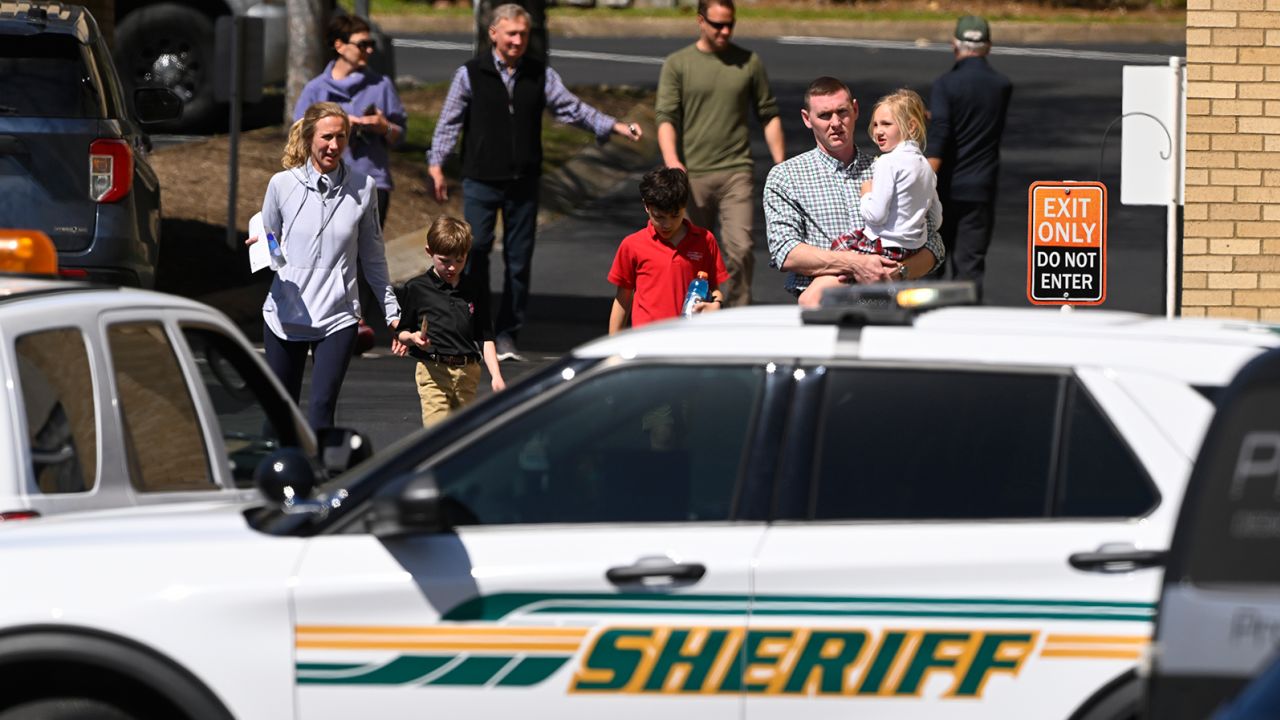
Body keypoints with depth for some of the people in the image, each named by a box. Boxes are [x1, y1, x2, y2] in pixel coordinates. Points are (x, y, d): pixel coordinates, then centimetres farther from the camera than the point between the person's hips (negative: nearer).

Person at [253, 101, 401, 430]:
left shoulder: (362, 188, 1)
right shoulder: (282, 184, -1)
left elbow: (372, 257, 11)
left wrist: (392, 312, 13)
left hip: (338, 317, -1)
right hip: (285, 315, 1)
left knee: (322, 409, -12)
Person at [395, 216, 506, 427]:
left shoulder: (473, 290, 10)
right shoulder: (417, 289, 1)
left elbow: (486, 338, 11)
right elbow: (401, 332, 5)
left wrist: (496, 376, 2)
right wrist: (412, 338, -18)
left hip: (468, 373, 4)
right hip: (433, 372, -4)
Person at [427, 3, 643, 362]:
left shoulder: (541, 76, 8)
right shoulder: (470, 74, 2)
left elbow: (571, 108, 4)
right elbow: (449, 122, 3)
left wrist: (614, 126, -8)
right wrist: (436, 164, -6)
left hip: (523, 183, 2)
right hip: (481, 180, -2)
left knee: (519, 259, 4)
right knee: (475, 250, -9)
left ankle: (507, 334, 12)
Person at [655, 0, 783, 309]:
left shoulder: (749, 63, 9)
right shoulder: (677, 64, 3)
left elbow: (769, 115, 14)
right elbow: (665, 117, -5)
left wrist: (780, 165, 8)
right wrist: (672, 161, -22)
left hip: (736, 171, 0)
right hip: (692, 175, 0)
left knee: (741, 249, -12)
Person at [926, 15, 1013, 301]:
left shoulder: (946, 85, -10)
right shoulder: (1003, 87, 4)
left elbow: (938, 141, -18)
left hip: (947, 188, -2)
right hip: (981, 190, 2)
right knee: (971, 264, 1)